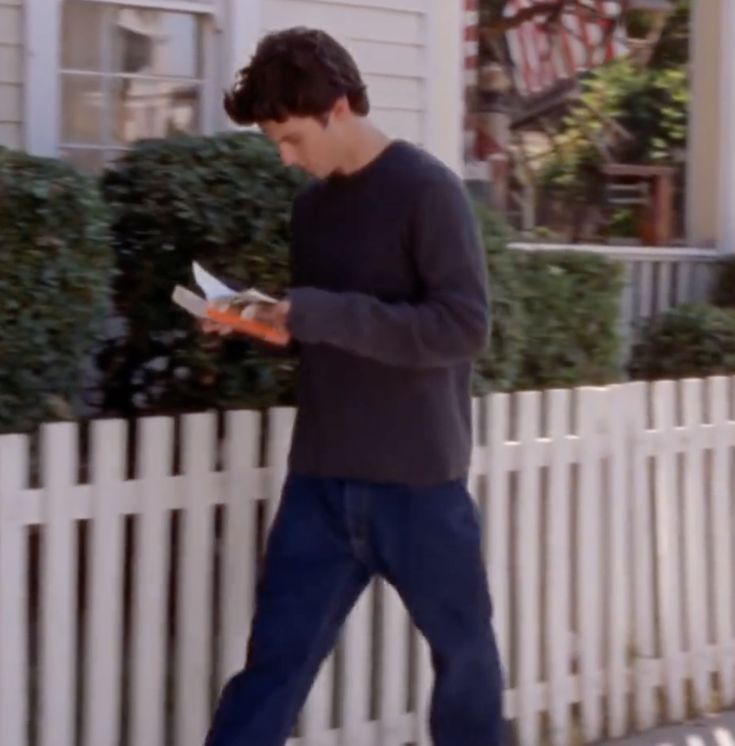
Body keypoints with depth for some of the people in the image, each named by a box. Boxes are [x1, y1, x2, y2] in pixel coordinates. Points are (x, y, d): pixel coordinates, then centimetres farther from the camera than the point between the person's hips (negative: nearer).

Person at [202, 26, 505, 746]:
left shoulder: (426, 190, -11)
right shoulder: (312, 202, 10)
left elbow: (464, 326, -19)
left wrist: (320, 314, -23)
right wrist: (265, 320, -3)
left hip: (418, 481, -5)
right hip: (319, 480, 5)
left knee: (463, 651, 12)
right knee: (273, 664, 3)